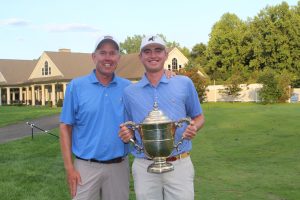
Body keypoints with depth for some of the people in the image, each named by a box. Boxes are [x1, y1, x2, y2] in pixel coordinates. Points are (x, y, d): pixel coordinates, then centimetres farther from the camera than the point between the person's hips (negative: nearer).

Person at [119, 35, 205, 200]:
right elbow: (128, 130, 13)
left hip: (179, 165, -1)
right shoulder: (129, 92, 5)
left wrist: (194, 128, -10)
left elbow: (198, 117, 12)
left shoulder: (184, 84, 2)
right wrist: (126, 134, -10)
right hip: (144, 167, 1)